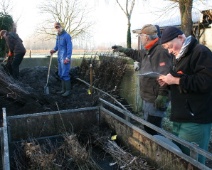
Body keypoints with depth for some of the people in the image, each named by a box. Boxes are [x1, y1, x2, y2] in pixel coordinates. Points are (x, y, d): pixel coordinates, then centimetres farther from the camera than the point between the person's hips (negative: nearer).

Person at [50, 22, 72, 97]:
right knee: (61, 74, 11)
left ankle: (68, 90, -1)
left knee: (65, 74, -9)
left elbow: (69, 47, -15)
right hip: (59, 58, 9)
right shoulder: (58, 36, 15)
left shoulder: (66, 35, -10)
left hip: (65, 58, -8)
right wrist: (54, 50, 4)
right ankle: (63, 89, 19)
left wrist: (67, 58, -21)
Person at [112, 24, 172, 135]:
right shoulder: (148, 51, 14)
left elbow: (165, 76, -27)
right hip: (148, 98, 11)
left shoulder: (161, 51, -19)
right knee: (147, 127, 21)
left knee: (152, 130, -5)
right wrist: (122, 49, 38)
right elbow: (136, 54, 36)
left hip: (155, 100, -11)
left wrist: (162, 95, -29)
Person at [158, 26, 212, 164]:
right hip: (181, 118, 10)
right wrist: (168, 81, 10)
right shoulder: (181, 56, 18)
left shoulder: (201, 52, -13)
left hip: (194, 121, -10)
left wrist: (176, 80, -19)